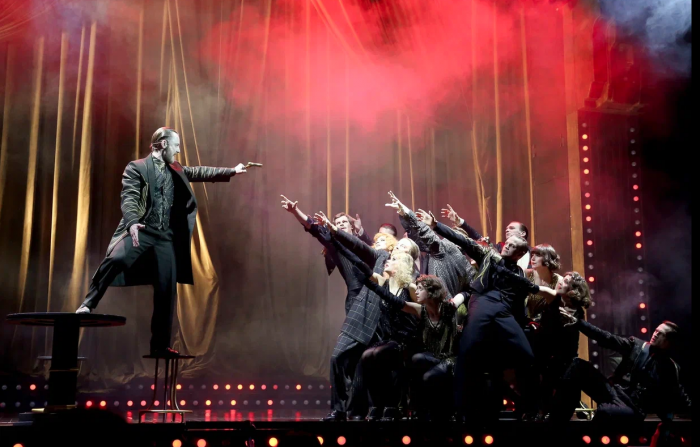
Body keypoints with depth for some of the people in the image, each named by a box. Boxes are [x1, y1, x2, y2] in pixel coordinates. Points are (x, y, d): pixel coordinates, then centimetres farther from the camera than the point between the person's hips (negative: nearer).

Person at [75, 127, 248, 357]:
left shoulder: (175, 170, 20)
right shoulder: (137, 167, 0)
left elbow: (198, 172, 30)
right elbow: (129, 198, -13)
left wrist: (231, 171, 27)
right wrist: (132, 222, -31)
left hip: (166, 238, 6)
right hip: (141, 232, -5)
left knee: (167, 291, 2)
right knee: (115, 260, -33)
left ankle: (160, 345, 10)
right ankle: (88, 304, -17)